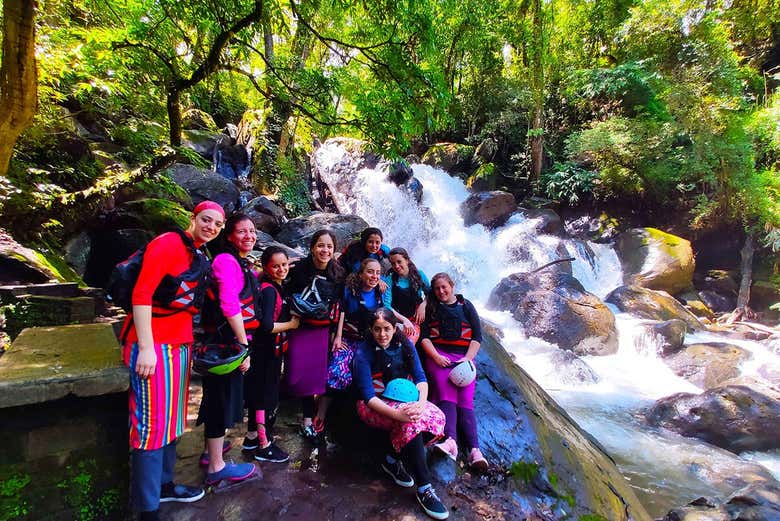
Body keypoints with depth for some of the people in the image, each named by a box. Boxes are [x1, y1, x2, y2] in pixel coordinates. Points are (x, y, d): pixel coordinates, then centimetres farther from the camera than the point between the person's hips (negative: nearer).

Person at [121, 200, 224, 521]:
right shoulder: (168, 243, -11)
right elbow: (141, 294, -18)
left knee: (171, 419, 18)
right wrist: (146, 348, -21)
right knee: (151, 424, -2)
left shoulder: (200, 257, 14)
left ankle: (163, 484, 36)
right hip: (153, 345, -9)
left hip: (180, 345, 9)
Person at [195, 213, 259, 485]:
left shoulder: (242, 264, 14)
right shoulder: (227, 261, -16)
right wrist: (244, 345, -22)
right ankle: (216, 467, 14)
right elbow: (230, 305, -24)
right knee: (223, 397, 0)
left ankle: (213, 448, 38)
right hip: (227, 340, -10)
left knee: (221, 396, 21)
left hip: (230, 339, 10)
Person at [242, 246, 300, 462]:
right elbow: (266, 326, -27)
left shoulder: (277, 287, 8)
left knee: (258, 393, 19)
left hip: (271, 349, 9)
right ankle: (264, 446, 14)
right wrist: (292, 324, -16)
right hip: (266, 351, -9)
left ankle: (252, 436, 34)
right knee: (267, 396, 1)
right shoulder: (268, 290, -20)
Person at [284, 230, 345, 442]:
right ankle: (308, 418, 19)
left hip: (326, 329, 2)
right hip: (302, 329, -1)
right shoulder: (299, 269, -10)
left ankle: (320, 417, 22)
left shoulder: (338, 272, -3)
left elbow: (341, 306, 4)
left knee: (325, 373, 3)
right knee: (304, 374, 1)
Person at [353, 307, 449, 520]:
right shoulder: (363, 353, -15)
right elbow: (369, 397, -19)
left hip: (404, 399, 5)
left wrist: (421, 402, -25)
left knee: (436, 416, -22)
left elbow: (420, 378, -4)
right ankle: (424, 490, -21)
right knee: (412, 422, -32)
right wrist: (397, 413, -34)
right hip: (374, 406, -5)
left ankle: (392, 459, -6)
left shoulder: (405, 345, -1)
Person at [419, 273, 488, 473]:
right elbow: (424, 336, 6)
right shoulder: (431, 308, 16)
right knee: (447, 396, -24)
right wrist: (436, 357, -10)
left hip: (464, 356, 1)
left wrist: (468, 358, -5)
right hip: (438, 355, 0)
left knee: (466, 401, -16)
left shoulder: (466, 306, 17)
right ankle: (450, 441, -40)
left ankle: (475, 450, -28)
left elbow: (477, 336, 10)